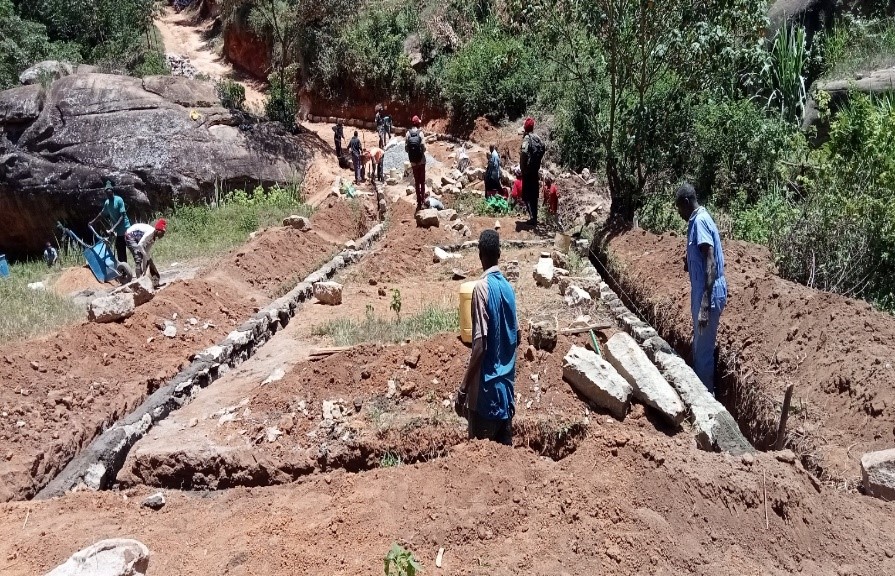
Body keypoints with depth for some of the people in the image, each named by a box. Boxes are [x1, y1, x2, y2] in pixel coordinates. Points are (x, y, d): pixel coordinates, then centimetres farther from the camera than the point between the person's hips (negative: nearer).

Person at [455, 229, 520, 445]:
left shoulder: (482, 287, -15)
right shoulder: (508, 287, 7)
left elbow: (480, 344, -21)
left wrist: (463, 387, -17)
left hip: (486, 387, -8)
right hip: (506, 383, 8)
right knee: (504, 447, 13)